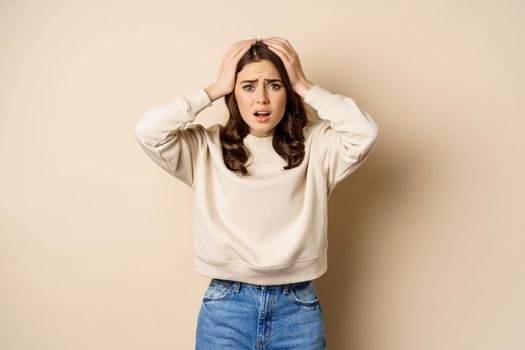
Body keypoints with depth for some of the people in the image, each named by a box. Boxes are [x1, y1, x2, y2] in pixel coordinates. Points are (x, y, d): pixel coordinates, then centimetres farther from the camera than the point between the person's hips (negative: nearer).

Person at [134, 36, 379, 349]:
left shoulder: (314, 145, -2)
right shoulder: (206, 148, -2)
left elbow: (365, 133, -18)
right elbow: (148, 132, -15)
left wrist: (305, 86, -10)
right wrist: (215, 89, -9)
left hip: (299, 307, 1)